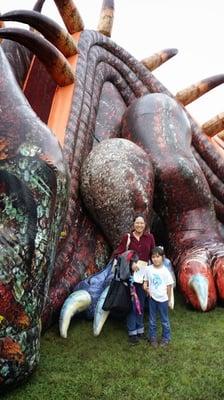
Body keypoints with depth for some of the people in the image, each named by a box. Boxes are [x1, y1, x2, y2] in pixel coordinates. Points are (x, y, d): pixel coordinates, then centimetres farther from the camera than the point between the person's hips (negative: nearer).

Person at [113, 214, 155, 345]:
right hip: (130, 273, -3)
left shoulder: (149, 237, 3)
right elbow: (118, 253, -5)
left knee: (141, 303, 14)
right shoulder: (127, 237, -4)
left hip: (143, 273, 3)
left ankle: (140, 329, 29)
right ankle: (132, 332, 13)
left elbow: (153, 255, 7)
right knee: (131, 303, 1)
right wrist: (130, 263, -17)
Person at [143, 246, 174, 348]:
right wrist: (145, 286, -16)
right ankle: (152, 337, 29)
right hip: (152, 298, 2)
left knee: (164, 320, 13)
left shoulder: (165, 271, -13)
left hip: (163, 299, -2)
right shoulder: (148, 269, -6)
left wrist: (169, 299, -2)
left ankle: (166, 338, 29)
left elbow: (169, 286, -6)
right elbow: (146, 281, 5)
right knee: (152, 320, 14)